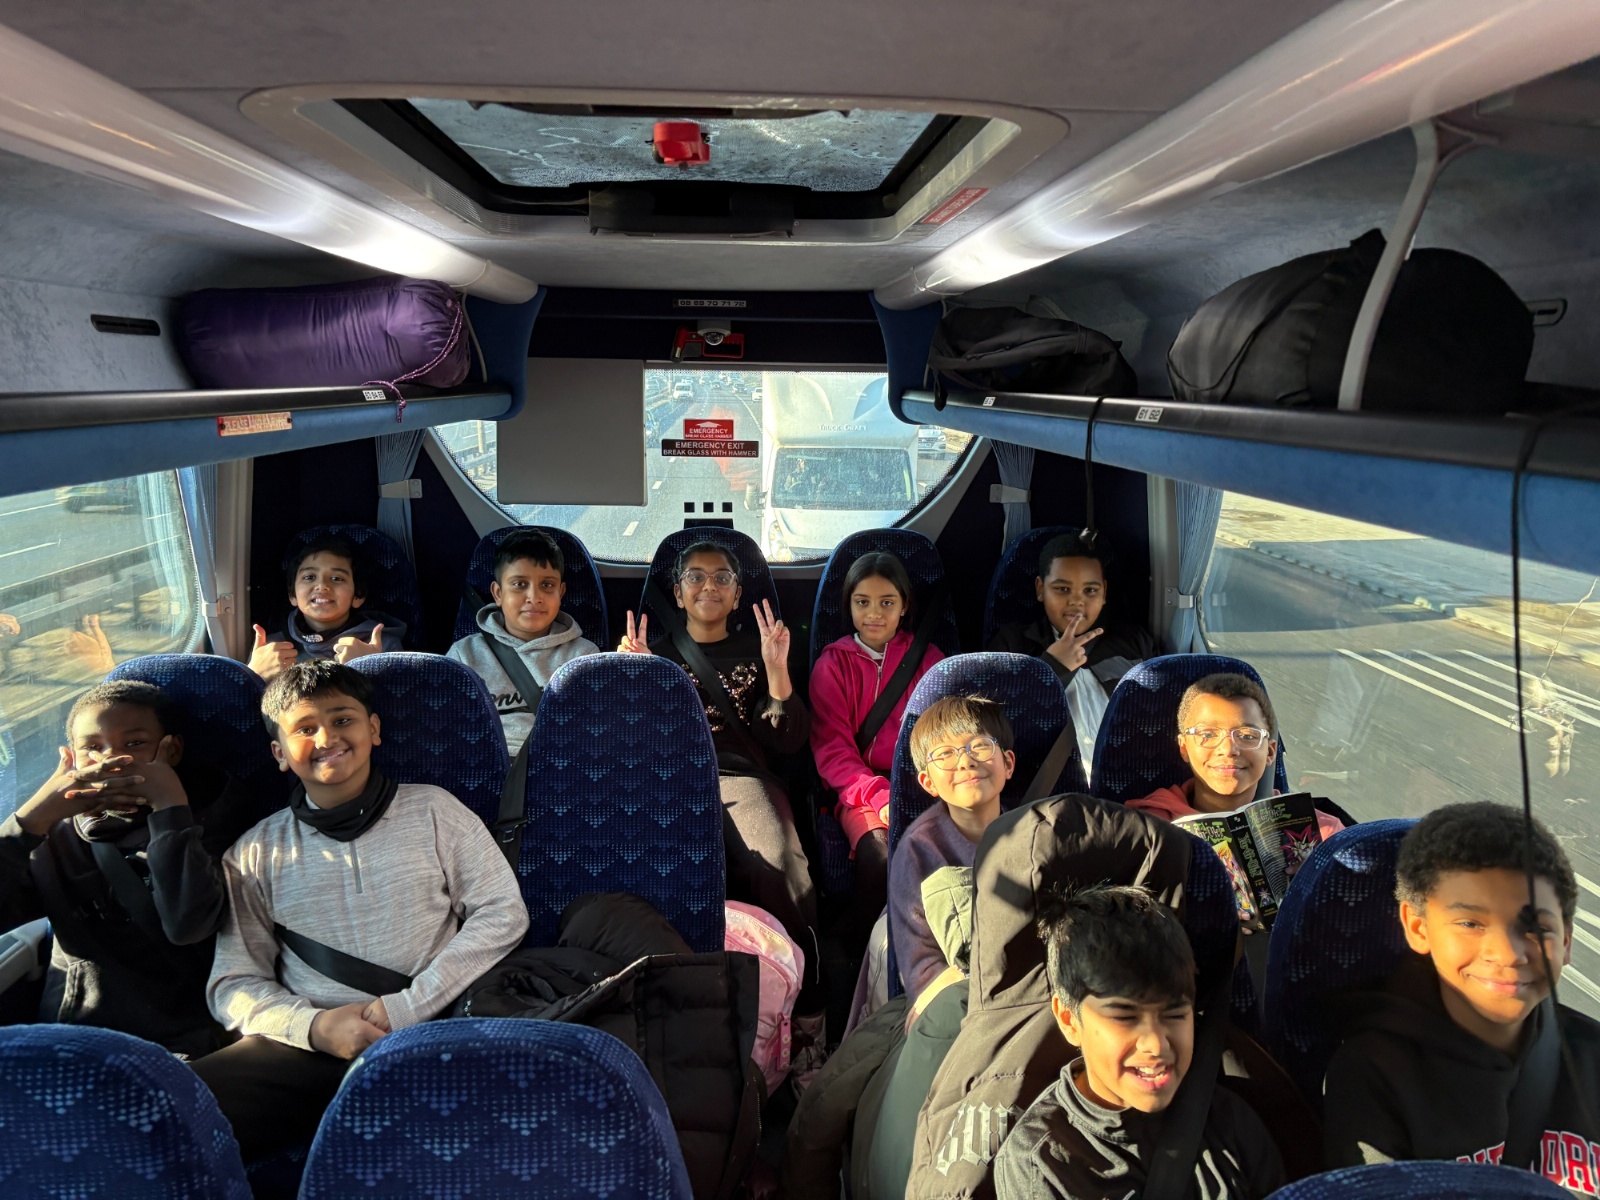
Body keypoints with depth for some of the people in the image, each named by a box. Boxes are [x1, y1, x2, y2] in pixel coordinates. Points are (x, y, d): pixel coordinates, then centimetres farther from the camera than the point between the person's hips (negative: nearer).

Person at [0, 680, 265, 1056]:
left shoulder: (208, 821, 3)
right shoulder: (58, 837, 13)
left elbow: (187, 924, -16)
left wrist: (170, 804, -13)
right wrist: (36, 814, -8)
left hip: (172, 1048, -4)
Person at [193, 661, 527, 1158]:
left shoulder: (432, 810, 11)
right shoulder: (257, 852, 15)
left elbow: (503, 913, 5)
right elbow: (234, 982, 11)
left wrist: (408, 1007, -6)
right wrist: (314, 1026, -9)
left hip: (429, 1031, -2)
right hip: (306, 1043, 2)